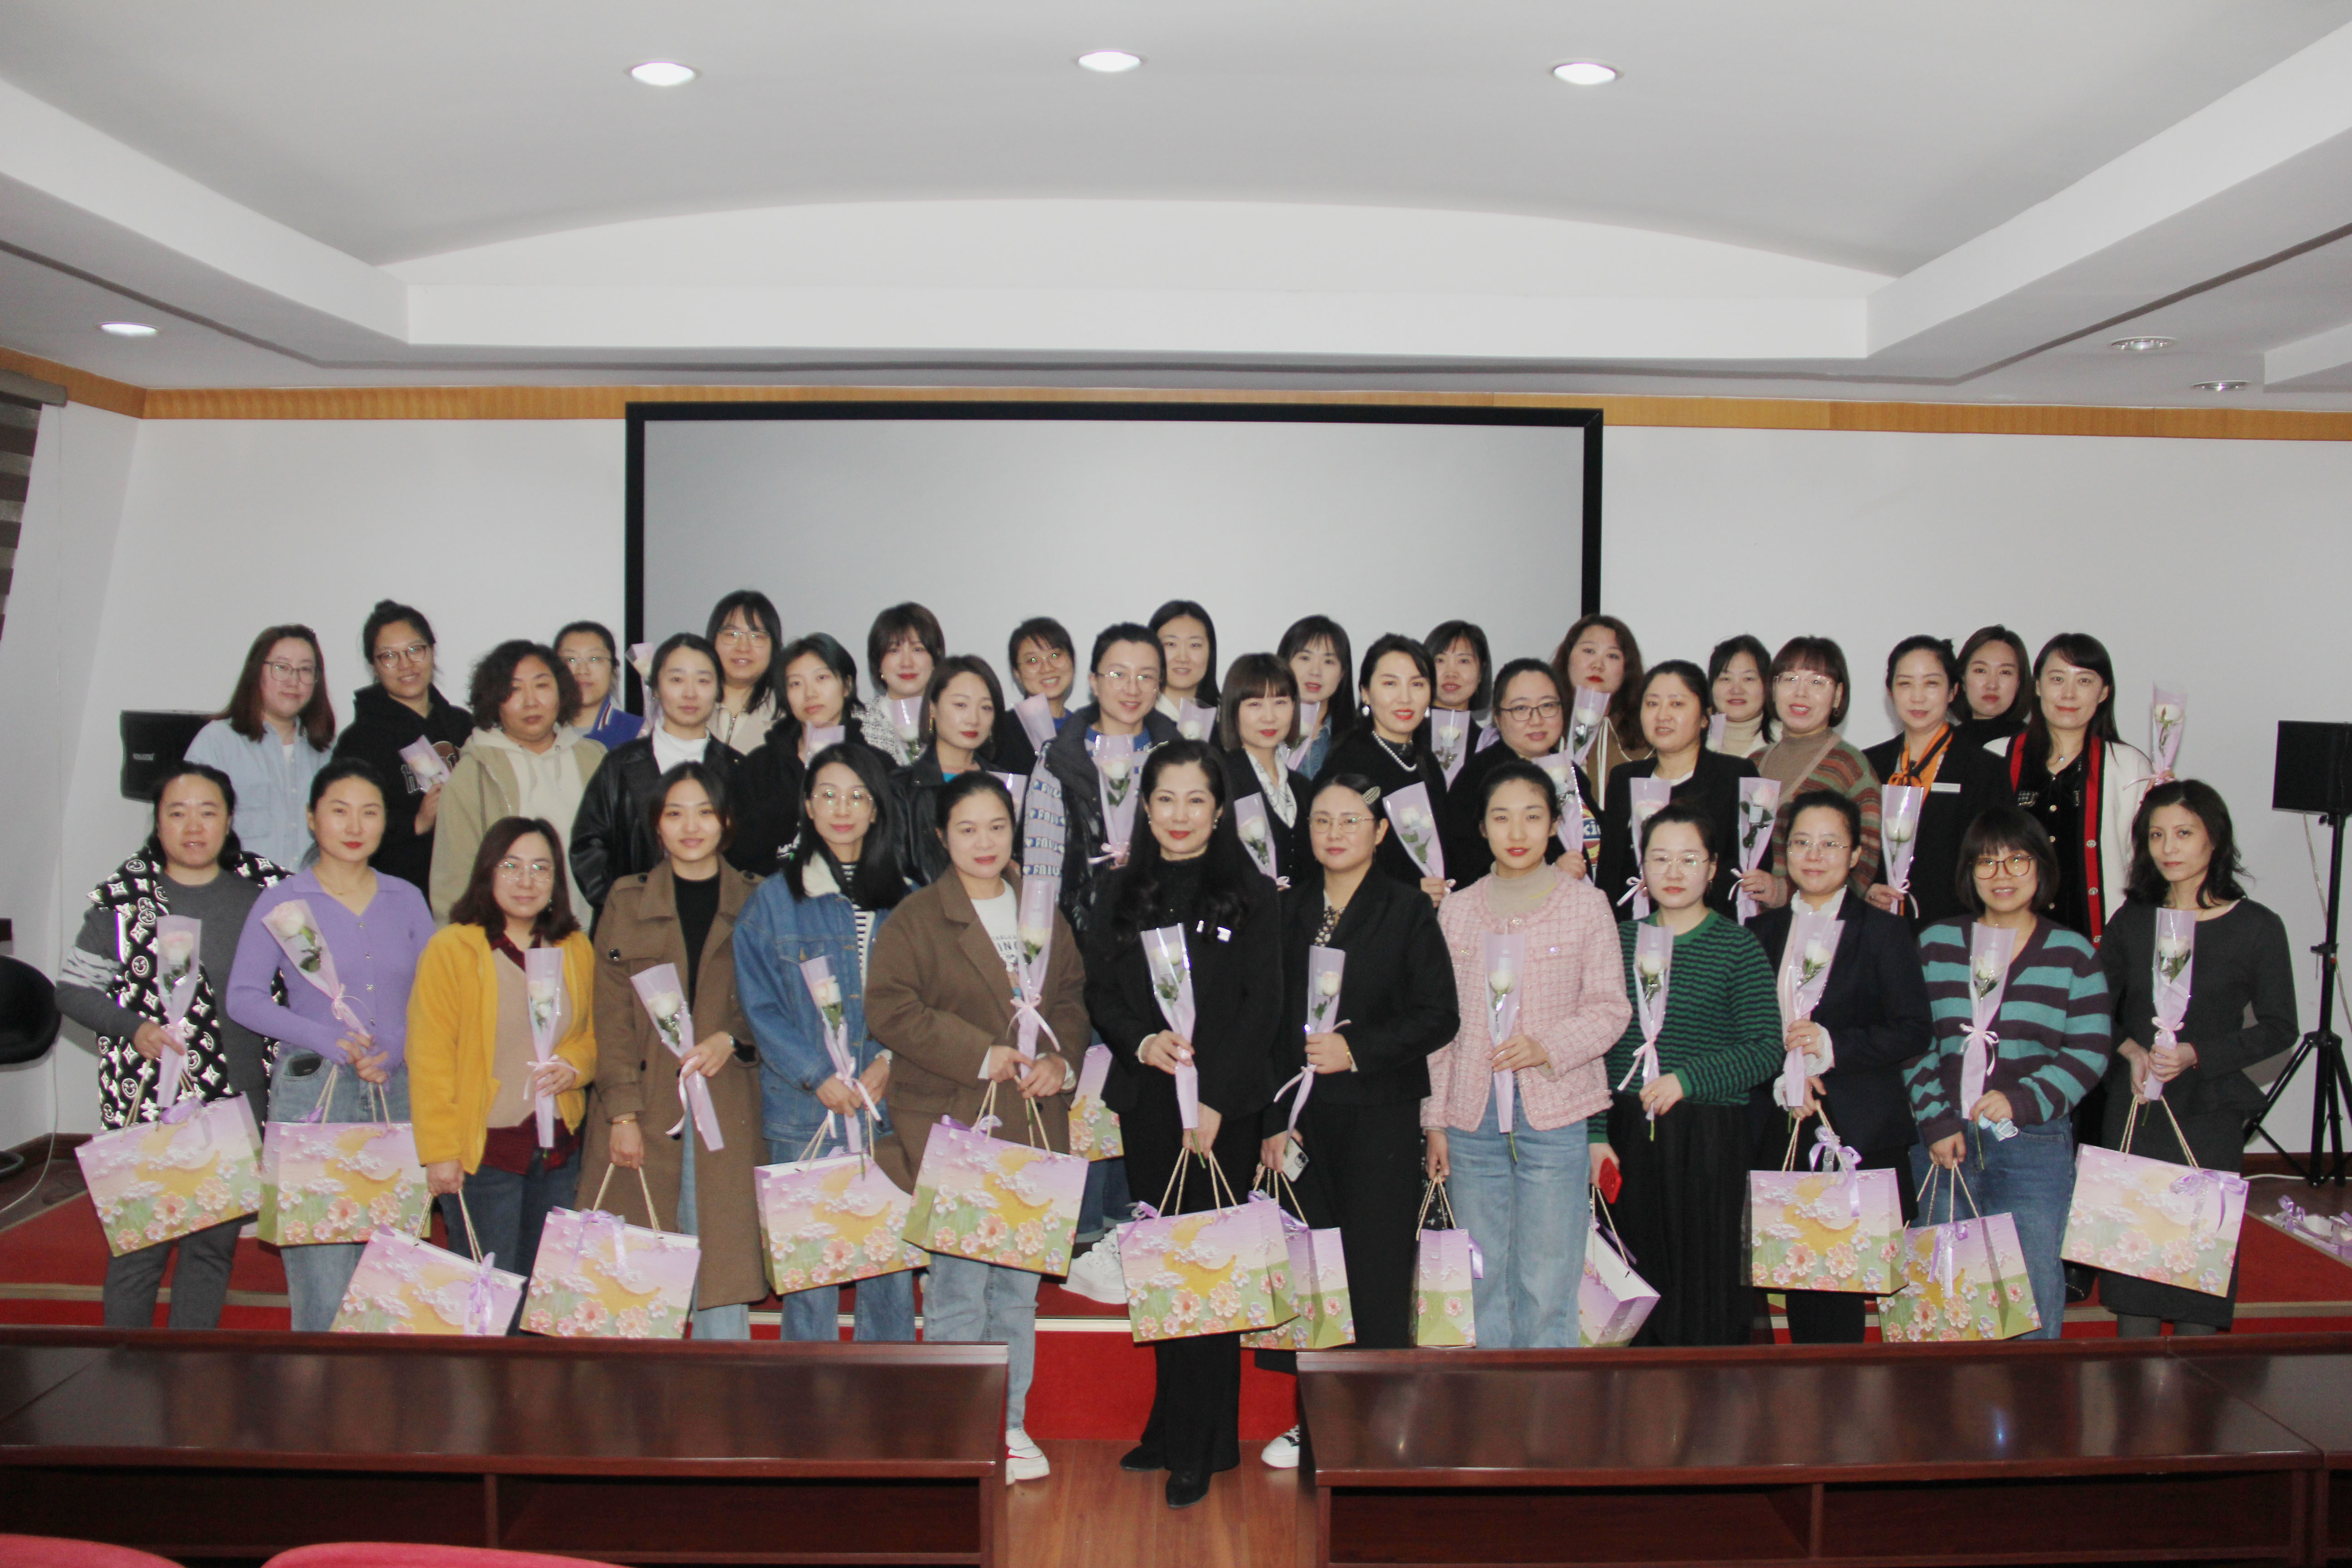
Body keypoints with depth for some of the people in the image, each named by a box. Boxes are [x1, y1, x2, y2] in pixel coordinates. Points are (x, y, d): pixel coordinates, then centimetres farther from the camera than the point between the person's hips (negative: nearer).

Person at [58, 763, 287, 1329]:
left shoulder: (264, 892, 4)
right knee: (140, 1247, 1)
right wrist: (134, 1029, -15)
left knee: (215, 1245, 11)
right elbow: (73, 990, 1)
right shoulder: (123, 899, -2)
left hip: (239, 1102, 3)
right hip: (148, 1106, -2)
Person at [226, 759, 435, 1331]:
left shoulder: (406, 899, 11)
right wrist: (335, 1044, -12)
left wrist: (398, 1049, -7)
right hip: (313, 1093, -3)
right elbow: (244, 998, -4)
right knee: (320, 1270, -7)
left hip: (398, 1092, 3)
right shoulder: (281, 902, 2)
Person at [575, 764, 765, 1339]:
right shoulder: (626, 902, 9)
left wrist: (732, 1040, -11)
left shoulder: (756, 902, 9)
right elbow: (612, 1016, 3)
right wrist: (623, 1113, -7)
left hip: (727, 1113, 0)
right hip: (646, 1113, 0)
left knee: (725, 1267, -3)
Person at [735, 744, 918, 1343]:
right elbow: (758, 1002, 0)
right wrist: (817, 1076, -10)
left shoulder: (906, 900, 9)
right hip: (803, 1112, -1)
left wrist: (890, 1059, -11)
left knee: (891, 1265, 3)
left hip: (890, 1107, 1)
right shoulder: (775, 897, 5)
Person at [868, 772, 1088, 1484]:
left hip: (1033, 1125, 5)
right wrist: (981, 1055, -16)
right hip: (949, 1124, -5)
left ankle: (1010, 1424, 25)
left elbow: (1072, 996, 17)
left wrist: (1060, 1059, -2)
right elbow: (890, 1009, -12)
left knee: (1019, 1283, 12)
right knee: (957, 1284, -3)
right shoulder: (916, 918, -4)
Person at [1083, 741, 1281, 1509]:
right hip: (1146, 1102, 4)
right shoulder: (1123, 892, 11)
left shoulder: (1251, 894, -1)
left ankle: (1202, 1445, 7)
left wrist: (1216, 1100, -13)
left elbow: (1263, 1007, -5)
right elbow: (1099, 991, 10)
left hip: (1223, 1108, -3)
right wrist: (1142, 1042, -11)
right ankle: (1170, 1425, 21)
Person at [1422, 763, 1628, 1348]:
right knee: (1482, 1282, 8)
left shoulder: (1586, 904, 2)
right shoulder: (1457, 910, 9)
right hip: (1472, 1119, 3)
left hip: (1555, 1118, -2)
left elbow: (1610, 1008, 2)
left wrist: (1549, 1048, -15)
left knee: (1547, 1285, -1)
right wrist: (1435, 1120, 7)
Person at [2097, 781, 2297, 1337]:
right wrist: (2131, 1051, -8)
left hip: (2209, 1111, -3)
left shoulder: (2257, 928, -3)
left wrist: (2196, 1055, -14)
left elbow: (2279, 1028, -3)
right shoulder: (2131, 921, 6)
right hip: (2132, 1109, 3)